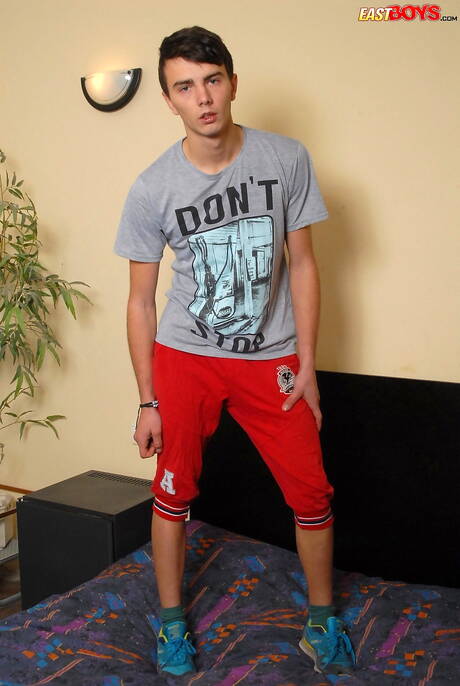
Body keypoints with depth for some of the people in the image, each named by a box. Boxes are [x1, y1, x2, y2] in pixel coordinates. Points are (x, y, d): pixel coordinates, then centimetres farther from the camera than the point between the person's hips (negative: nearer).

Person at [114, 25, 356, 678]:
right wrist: (147, 402, -2)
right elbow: (141, 300, -2)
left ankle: (323, 620, 25)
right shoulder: (151, 189, -9)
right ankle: (172, 621, 29)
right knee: (174, 490, 6)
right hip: (184, 356, 0)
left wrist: (307, 368, -4)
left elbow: (302, 265, -1)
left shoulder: (287, 159, -8)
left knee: (312, 492, 2)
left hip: (271, 357, 1)